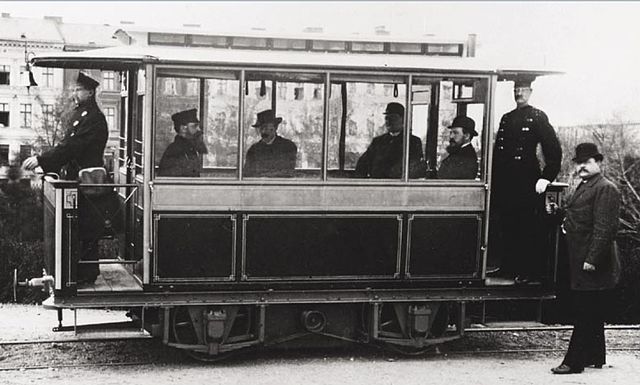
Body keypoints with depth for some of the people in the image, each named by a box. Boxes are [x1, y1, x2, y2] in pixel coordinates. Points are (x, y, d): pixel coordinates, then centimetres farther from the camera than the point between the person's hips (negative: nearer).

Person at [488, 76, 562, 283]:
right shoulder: (506, 118, 18)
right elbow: (497, 150, 19)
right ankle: (509, 268, 16)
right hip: (505, 182, 6)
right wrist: (493, 178, 12)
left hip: (527, 181, -6)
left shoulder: (538, 117, 0)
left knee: (528, 227, -4)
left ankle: (530, 272, 1)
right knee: (507, 225, 7)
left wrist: (546, 178, -12)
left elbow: (554, 149, -5)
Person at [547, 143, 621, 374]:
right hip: (580, 263, 10)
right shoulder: (584, 187, 17)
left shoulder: (606, 189, -14)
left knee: (586, 316, -5)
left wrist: (592, 260, -24)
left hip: (594, 266, -10)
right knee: (591, 314, 17)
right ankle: (595, 357, 27)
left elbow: (604, 228, -21)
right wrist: (558, 212, 7)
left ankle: (574, 362, -3)